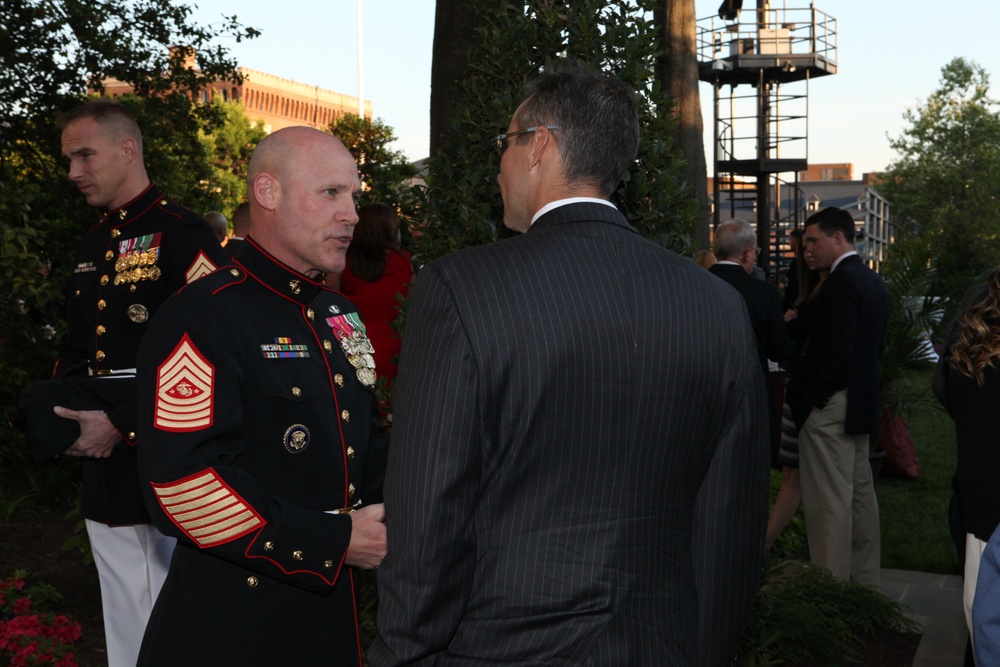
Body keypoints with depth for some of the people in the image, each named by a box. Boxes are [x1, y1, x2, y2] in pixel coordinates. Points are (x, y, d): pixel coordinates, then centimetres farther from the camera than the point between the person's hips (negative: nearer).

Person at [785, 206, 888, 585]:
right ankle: (864, 579, 25)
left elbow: (834, 348, -22)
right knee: (860, 493, 16)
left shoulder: (841, 281, -16)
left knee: (829, 501, -5)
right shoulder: (873, 281, 14)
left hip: (830, 407, -10)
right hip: (860, 404, 10)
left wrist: (813, 396, -14)